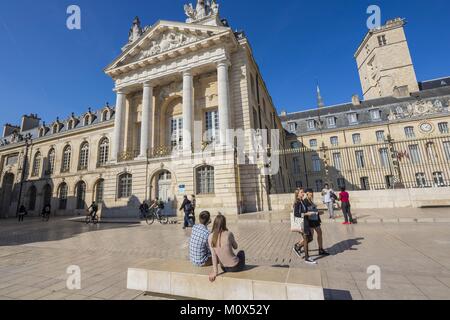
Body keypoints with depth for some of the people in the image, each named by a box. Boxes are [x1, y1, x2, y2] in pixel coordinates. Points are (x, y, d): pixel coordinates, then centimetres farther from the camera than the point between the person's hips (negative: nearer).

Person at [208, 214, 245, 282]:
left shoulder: (210, 237, -10)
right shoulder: (228, 234, -21)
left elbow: (213, 255, -9)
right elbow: (235, 247, -4)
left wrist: (215, 272, -5)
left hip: (224, 268, 4)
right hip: (235, 267, -4)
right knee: (241, 252, 31)